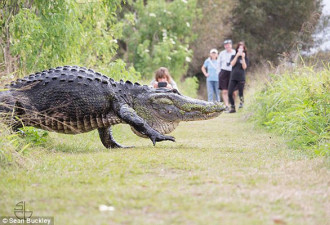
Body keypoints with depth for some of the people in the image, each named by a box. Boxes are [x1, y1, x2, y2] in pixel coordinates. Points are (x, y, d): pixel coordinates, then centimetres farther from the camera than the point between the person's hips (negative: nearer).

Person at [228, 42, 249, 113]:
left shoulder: (245, 58, 6)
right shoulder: (233, 56, 12)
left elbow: (244, 67, -7)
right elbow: (232, 64, -5)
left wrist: (243, 58, -13)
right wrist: (237, 56, -10)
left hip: (241, 78, -2)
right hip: (233, 77, 2)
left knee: (240, 93, -4)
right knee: (230, 93, -4)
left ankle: (241, 103, 18)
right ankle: (232, 108, 6)